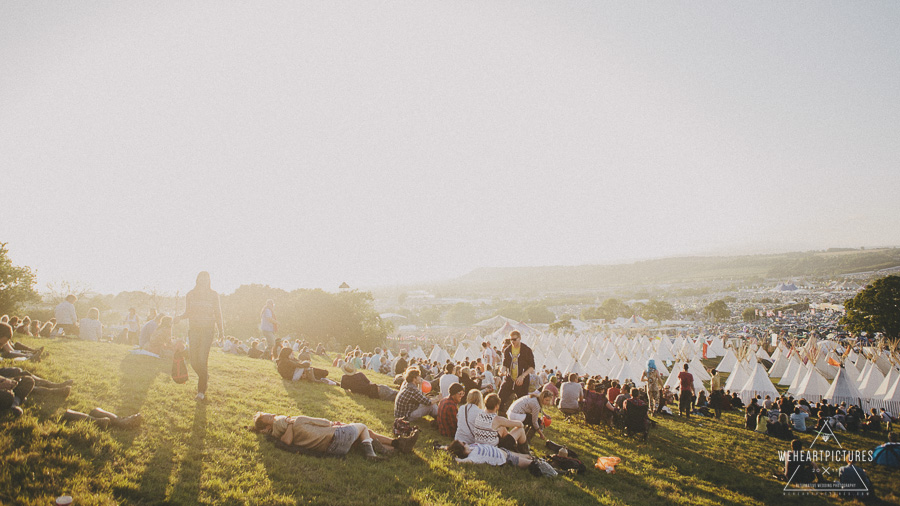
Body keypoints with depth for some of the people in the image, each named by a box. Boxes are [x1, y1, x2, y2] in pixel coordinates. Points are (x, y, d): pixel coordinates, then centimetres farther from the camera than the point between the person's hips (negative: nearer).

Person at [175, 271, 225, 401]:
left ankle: (201, 390, -3)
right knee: (194, 361, 0)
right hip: (193, 329, 3)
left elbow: (217, 313, 6)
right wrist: (179, 317, -9)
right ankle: (205, 377, 31)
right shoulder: (190, 295, 8)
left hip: (208, 329, -3)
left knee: (202, 359, -12)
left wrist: (221, 330, 0)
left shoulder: (213, 295, 3)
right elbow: (187, 313, 13)